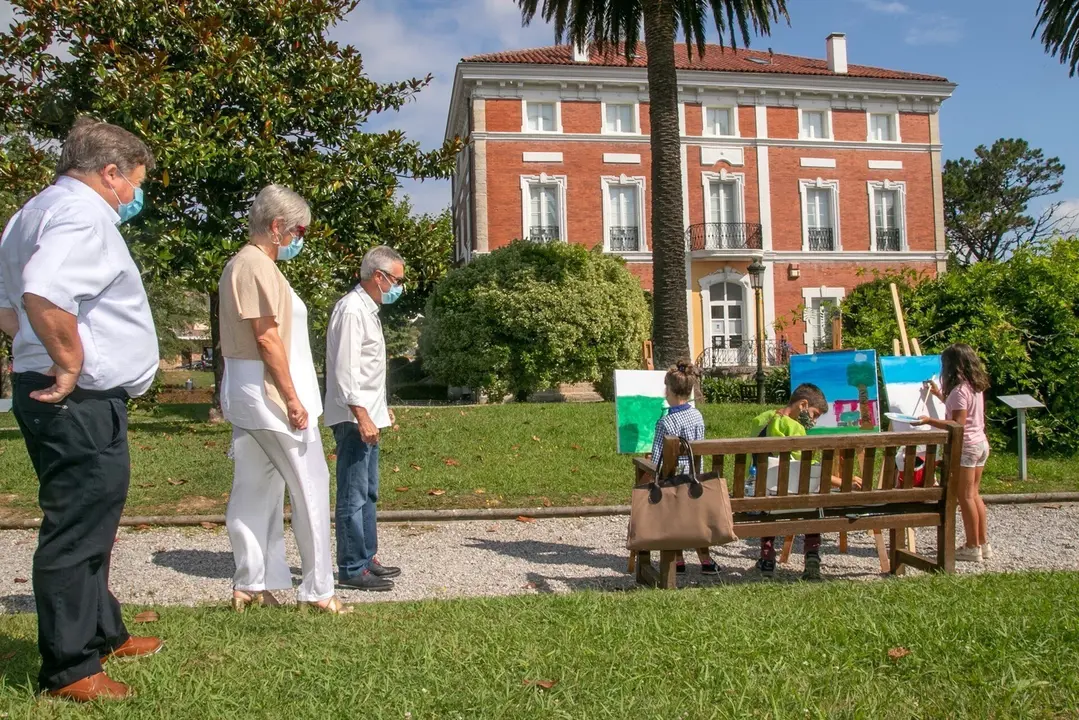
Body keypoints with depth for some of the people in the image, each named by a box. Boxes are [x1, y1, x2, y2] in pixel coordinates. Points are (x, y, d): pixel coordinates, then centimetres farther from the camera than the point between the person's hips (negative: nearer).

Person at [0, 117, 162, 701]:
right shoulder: (82, 213, -15)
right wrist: (71, 365, -22)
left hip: (54, 395, 11)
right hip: (82, 402, -11)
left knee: (86, 526, 21)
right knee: (76, 532, -2)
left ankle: (102, 634, 36)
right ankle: (69, 670, 10)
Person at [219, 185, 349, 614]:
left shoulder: (240, 265, 17)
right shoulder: (259, 267, -14)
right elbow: (268, 338, -19)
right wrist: (293, 398, -19)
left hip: (246, 400, 10)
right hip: (270, 397, -10)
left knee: (255, 490, 11)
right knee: (311, 489, -3)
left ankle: (250, 586, 17)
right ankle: (318, 590, 3)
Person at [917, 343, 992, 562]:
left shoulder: (959, 390, -19)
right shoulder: (976, 387, 10)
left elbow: (958, 424, -23)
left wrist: (930, 421, -24)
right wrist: (939, 394, 32)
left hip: (965, 446, -9)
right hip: (980, 443, 9)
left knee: (965, 497, -1)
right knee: (974, 495, 15)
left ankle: (972, 547, 4)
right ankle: (983, 544, 21)